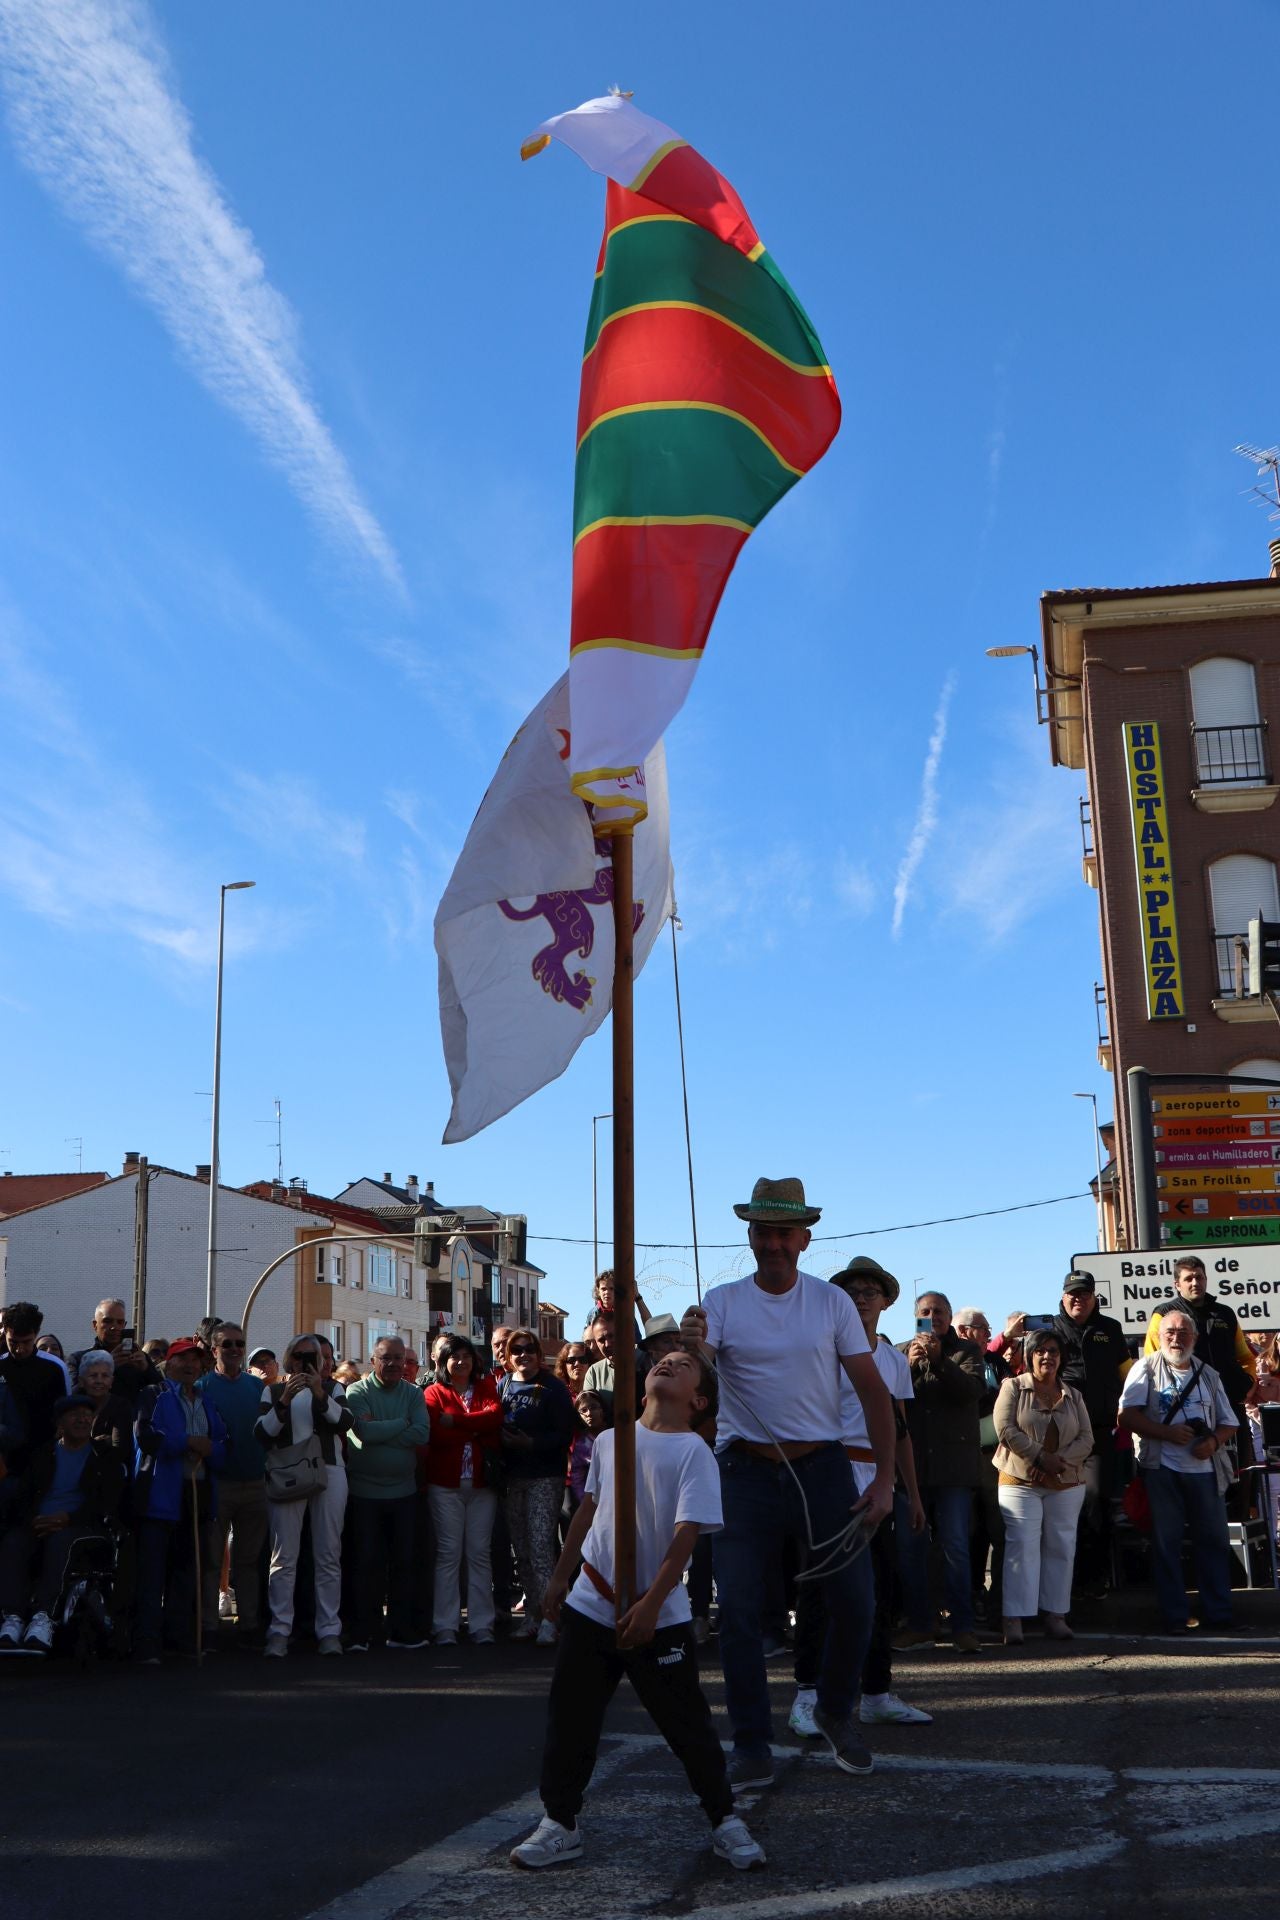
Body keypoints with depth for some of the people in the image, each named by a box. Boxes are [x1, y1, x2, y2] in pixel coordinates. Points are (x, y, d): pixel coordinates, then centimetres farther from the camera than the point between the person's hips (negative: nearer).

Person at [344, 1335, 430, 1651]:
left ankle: (401, 1631, 15)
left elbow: (423, 1434, -11)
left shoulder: (413, 1394, 5)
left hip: (403, 1491, 3)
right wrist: (402, 1424, -11)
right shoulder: (357, 1392, -4)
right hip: (364, 1491, -3)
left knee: (403, 1562, 7)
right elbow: (364, 1431, -20)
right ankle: (361, 1632, 10)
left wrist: (380, 1432, -16)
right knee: (365, 1563, 2)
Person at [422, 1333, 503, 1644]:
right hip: (445, 1484, -2)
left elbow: (495, 1415, -10)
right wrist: (478, 1433, -9)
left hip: (481, 1482, 2)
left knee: (479, 1554, 4)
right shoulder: (435, 1393, 3)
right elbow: (436, 1434, -12)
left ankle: (481, 1626, 9)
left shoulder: (486, 1388, 11)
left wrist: (455, 1421, -13)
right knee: (448, 1554, -1)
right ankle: (445, 1626, 4)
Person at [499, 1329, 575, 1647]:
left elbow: (565, 1433, -10)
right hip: (514, 1477, 6)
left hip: (545, 1479, -5)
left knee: (541, 1548, -11)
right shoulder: (503, 1385, 10)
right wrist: (503, 1440, -6)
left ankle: (548, 1619, -8)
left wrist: (532, 1444, -21)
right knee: (522, 1550, 9)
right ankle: (532, 1614, 18)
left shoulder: (551, 1388, -5)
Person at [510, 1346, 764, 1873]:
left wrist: (650, 1604, -22)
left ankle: (724, 1820, 20)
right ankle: (559, 1822, 22)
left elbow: (686, 1534, -16)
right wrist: (560, 1575, 15)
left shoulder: (693, 1452, -10)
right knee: (569, 1718, 8)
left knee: (687, 1724, 3)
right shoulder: (610, 1440, 6)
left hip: (658, 1617, -4)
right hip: (590, 1606, 5)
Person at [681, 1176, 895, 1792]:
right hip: (745, 1471, -1)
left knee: (854, 1599, 1)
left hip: (822, 1469, 1)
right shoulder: (722, 1302, -1)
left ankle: (834, 1713, 28)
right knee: (738, 1610, -2)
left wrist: (884, 1480, -6)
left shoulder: (831, 1302, 2)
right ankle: (751, 1751, 11)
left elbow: (873, 1392, 2)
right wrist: (691, 1346, -37)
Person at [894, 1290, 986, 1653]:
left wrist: (938, 1360, -22)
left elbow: (975, 1389, -12)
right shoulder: (901, 1352, 10)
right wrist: (910, 1365, -17)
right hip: (911, 1464, 2)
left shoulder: (965, 1351, 7)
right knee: (909, 1545, 5)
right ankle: (919, 1624, 14)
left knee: (956, 1547, -2)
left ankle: (963, 1626, 3)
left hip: (954, 1466, -2)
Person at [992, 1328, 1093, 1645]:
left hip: (1066, 1485, 4)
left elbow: (1086, 1439, 5)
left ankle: (1056, 1615, 12)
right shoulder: (1013, 1388, 2)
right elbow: (1006, 1429, -9)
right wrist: (1040, 1456, -15)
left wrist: (1061, 1460, -12)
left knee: (1061, 1548, 4)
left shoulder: (1073, 1396, 14)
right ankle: (1013, 1619, -10)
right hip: (1020, 1482, -4)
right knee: (1022, 1547, -9)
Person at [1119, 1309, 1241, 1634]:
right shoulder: (1146, 1369, 2)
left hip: (1204, 1468, 3)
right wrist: (1167, 1432, -17)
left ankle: (1218, 1613, 14)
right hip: (1162, 1469, -3)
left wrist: (1214, 1442, -6)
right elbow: (1127, 1415, -7)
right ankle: (1174, 1616, 7)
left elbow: (1228, 1422, 15)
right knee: (1166, 1541, 1)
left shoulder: (1208, 1375, 14)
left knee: (1214, 1539, 5)